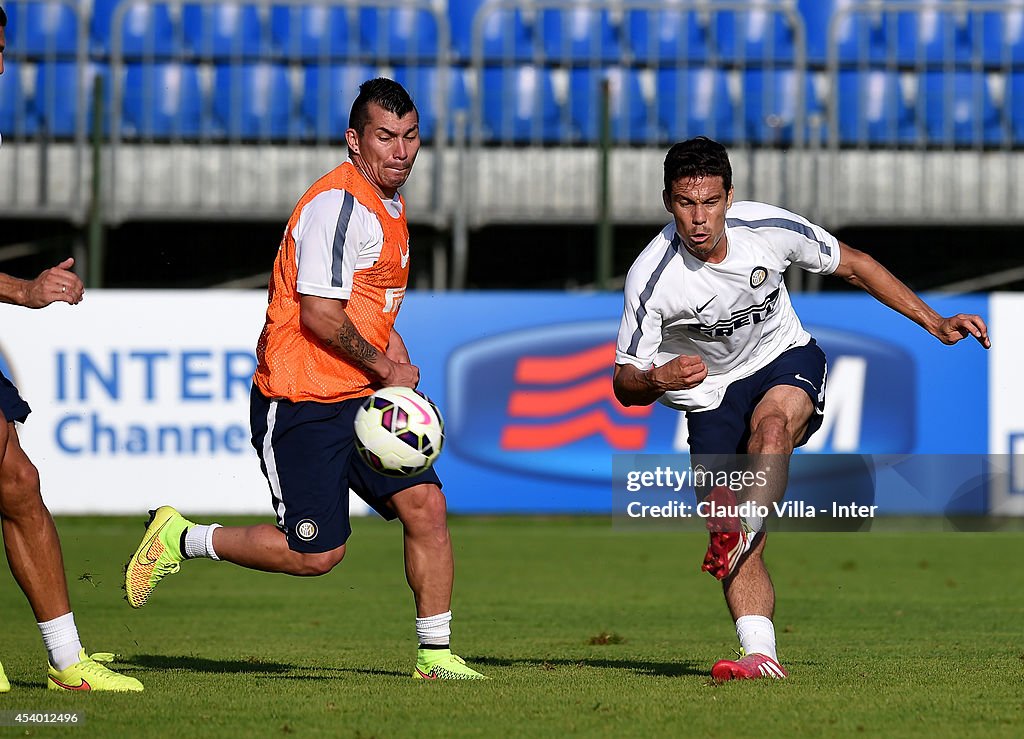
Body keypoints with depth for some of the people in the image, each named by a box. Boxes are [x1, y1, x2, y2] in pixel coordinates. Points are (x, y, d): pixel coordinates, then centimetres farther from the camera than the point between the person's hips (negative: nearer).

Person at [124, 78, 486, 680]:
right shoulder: (338, 203, -16)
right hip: (302, 404, -9)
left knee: (426, 505, -5)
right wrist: (386, 370, -11)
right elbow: (319, 314, -22)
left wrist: (397, 357, 11)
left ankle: (436, 654, 4)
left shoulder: (391, 208, 15)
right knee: (315, 553, -8)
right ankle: (180, 539, 11)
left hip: (363, 399, 9)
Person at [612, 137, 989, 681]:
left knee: (771, 426, -36)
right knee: (733, 535, -17)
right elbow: (625, 385, -16)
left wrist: (935, 323, -1)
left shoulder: (771, 228, -19)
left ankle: (738, 535, -44)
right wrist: (655, 380, -40)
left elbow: (854, 266, 0)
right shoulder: (650, 278, -23)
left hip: (788, 361, 1)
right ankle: (761, 655, -21)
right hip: (710, 390, -1)